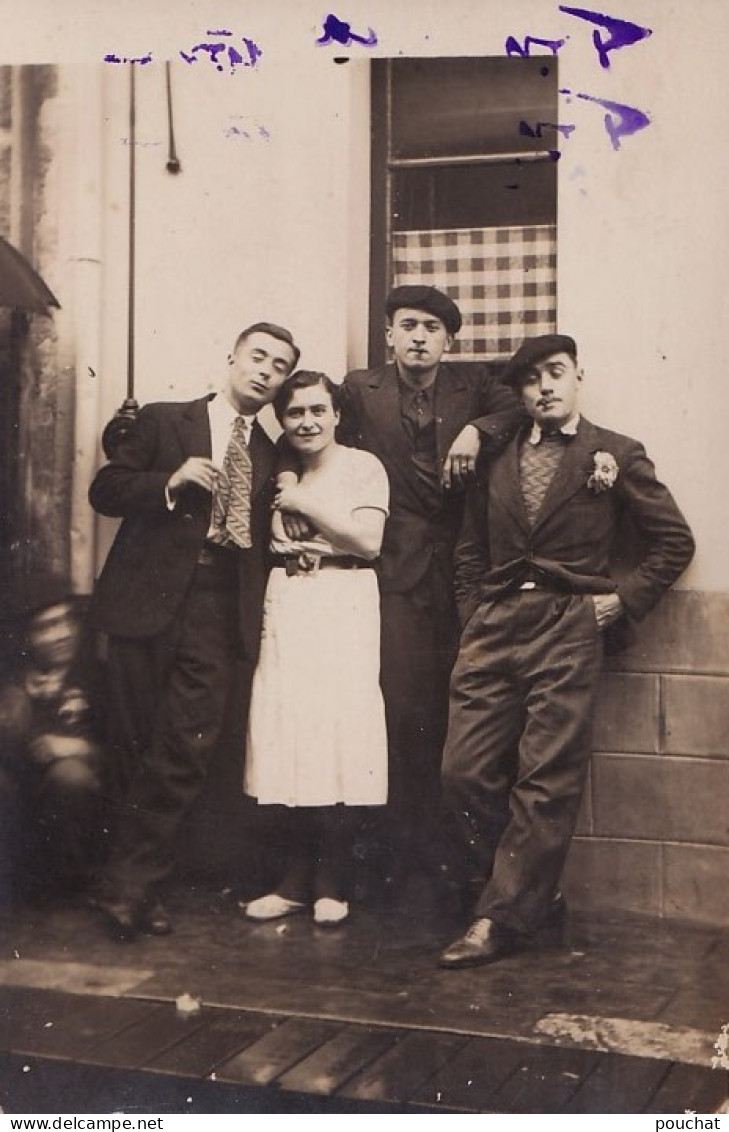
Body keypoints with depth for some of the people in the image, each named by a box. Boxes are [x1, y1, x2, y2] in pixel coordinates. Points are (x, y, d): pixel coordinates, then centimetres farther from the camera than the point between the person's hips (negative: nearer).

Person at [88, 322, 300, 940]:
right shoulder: (163, 422, 9)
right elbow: (105, 490, 1)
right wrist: (172, 482, -12)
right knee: (142, 747, 2)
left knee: (186, 751, -6)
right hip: (150, 602, -2)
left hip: (216, 612, 2)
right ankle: (137, 883, 15)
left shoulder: (269, 455, 19)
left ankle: (131, 888, 4)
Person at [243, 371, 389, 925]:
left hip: (341, 604, -4)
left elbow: (368, 540, -9)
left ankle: (333, 884, 0)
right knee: (287, 730, -2)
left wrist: (306, 504, -7)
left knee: (336, 730, -9)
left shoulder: (362, 466, 3)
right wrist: (274, 530, 3)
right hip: (286, 604, 5)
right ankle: (297, 880, 7)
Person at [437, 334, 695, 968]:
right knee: (465, 772, -3)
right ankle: (530, 894, 13)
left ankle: (502, 920, -1)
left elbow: (674, 540, 7)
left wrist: (623, 599, -2)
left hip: (569, 631, -4)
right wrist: (473, 617, 11)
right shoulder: (498, 461, 18)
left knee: (546, 781, -8)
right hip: (494, 630, 4)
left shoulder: (616, 456, 8)